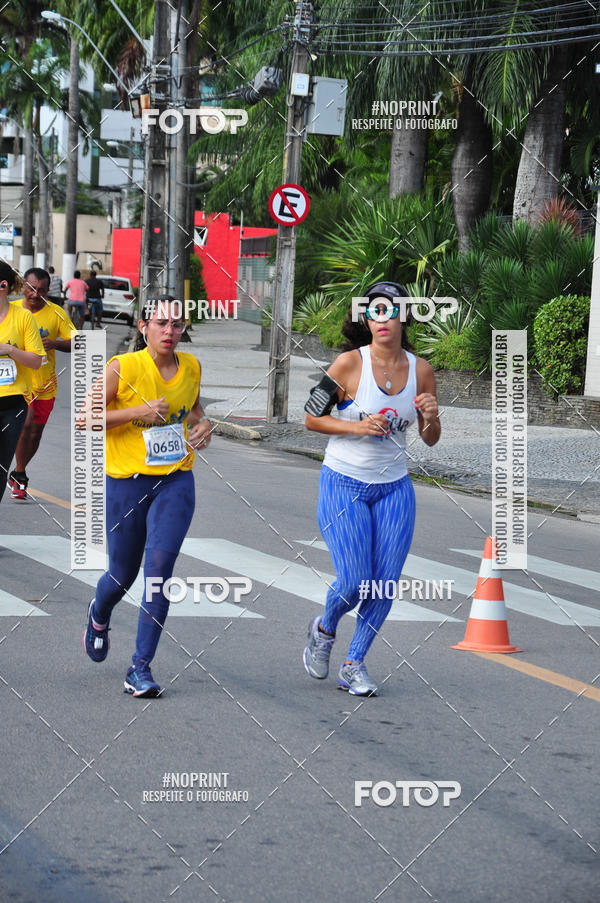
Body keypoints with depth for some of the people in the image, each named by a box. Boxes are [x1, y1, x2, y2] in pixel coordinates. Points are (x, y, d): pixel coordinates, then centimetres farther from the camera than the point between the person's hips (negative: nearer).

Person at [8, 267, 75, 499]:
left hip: (45, 384, 2)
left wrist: (54, 344, -22)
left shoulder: (56, 313, -4)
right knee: (26, 424, -20)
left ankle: (17, 474, 31)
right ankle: (20, 475, -5)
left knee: (35, 433, 10)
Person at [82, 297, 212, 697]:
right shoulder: (122, 368, -11)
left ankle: (141, 666, -9)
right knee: (122, 575, 10)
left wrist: (203, 424, 2)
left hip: (176, 482, 2)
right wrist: (138, 412, -20)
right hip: (127, 483, -2)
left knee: (160, 566, -15)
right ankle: (99, 617, 48)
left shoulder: (191, 367, 3)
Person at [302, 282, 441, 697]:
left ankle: (354, 664, 19)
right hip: (344, 485, -4)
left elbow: (431, 440, 9)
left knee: (384, 585, 1)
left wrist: (431, 419, -13)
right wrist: (357, 427, -19)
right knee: (354, 584, -9)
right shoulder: (350, 363, -11)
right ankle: (324, 630, 24)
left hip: (394, 489, 4)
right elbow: (312, 417, -5)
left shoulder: (420, 370, 0)